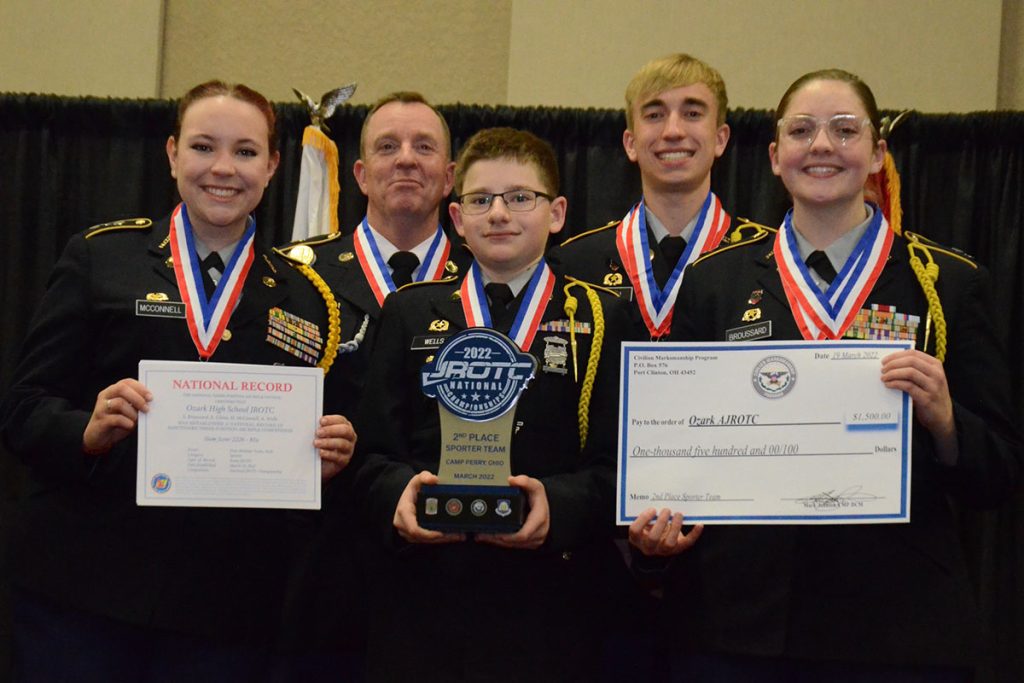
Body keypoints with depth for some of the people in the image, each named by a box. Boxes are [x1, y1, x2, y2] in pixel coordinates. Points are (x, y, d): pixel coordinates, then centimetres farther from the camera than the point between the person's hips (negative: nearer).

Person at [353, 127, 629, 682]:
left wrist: (558, 502, -20)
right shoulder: (409, 313, 11)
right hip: (422, 602, 1)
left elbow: (613, 464, -1)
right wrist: (400, 492, -15)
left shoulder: (600, 319, 6)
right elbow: (374, 450, 6)